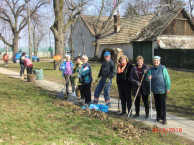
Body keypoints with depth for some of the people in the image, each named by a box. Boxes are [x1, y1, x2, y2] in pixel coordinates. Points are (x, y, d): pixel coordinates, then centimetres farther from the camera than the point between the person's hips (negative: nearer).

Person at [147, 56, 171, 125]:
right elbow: (148, 76, 5)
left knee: (163, 104, -1)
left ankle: (164, 118, 6)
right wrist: (148, 77, -19)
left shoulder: (163, 68, -9)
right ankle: (158, 116, 26)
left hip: (162, 90, -4)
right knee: (157, 104, 12)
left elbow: (167, 78, -8)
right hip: (155, 90, 4)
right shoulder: (151, 69, 5)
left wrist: (168, 88, -10)